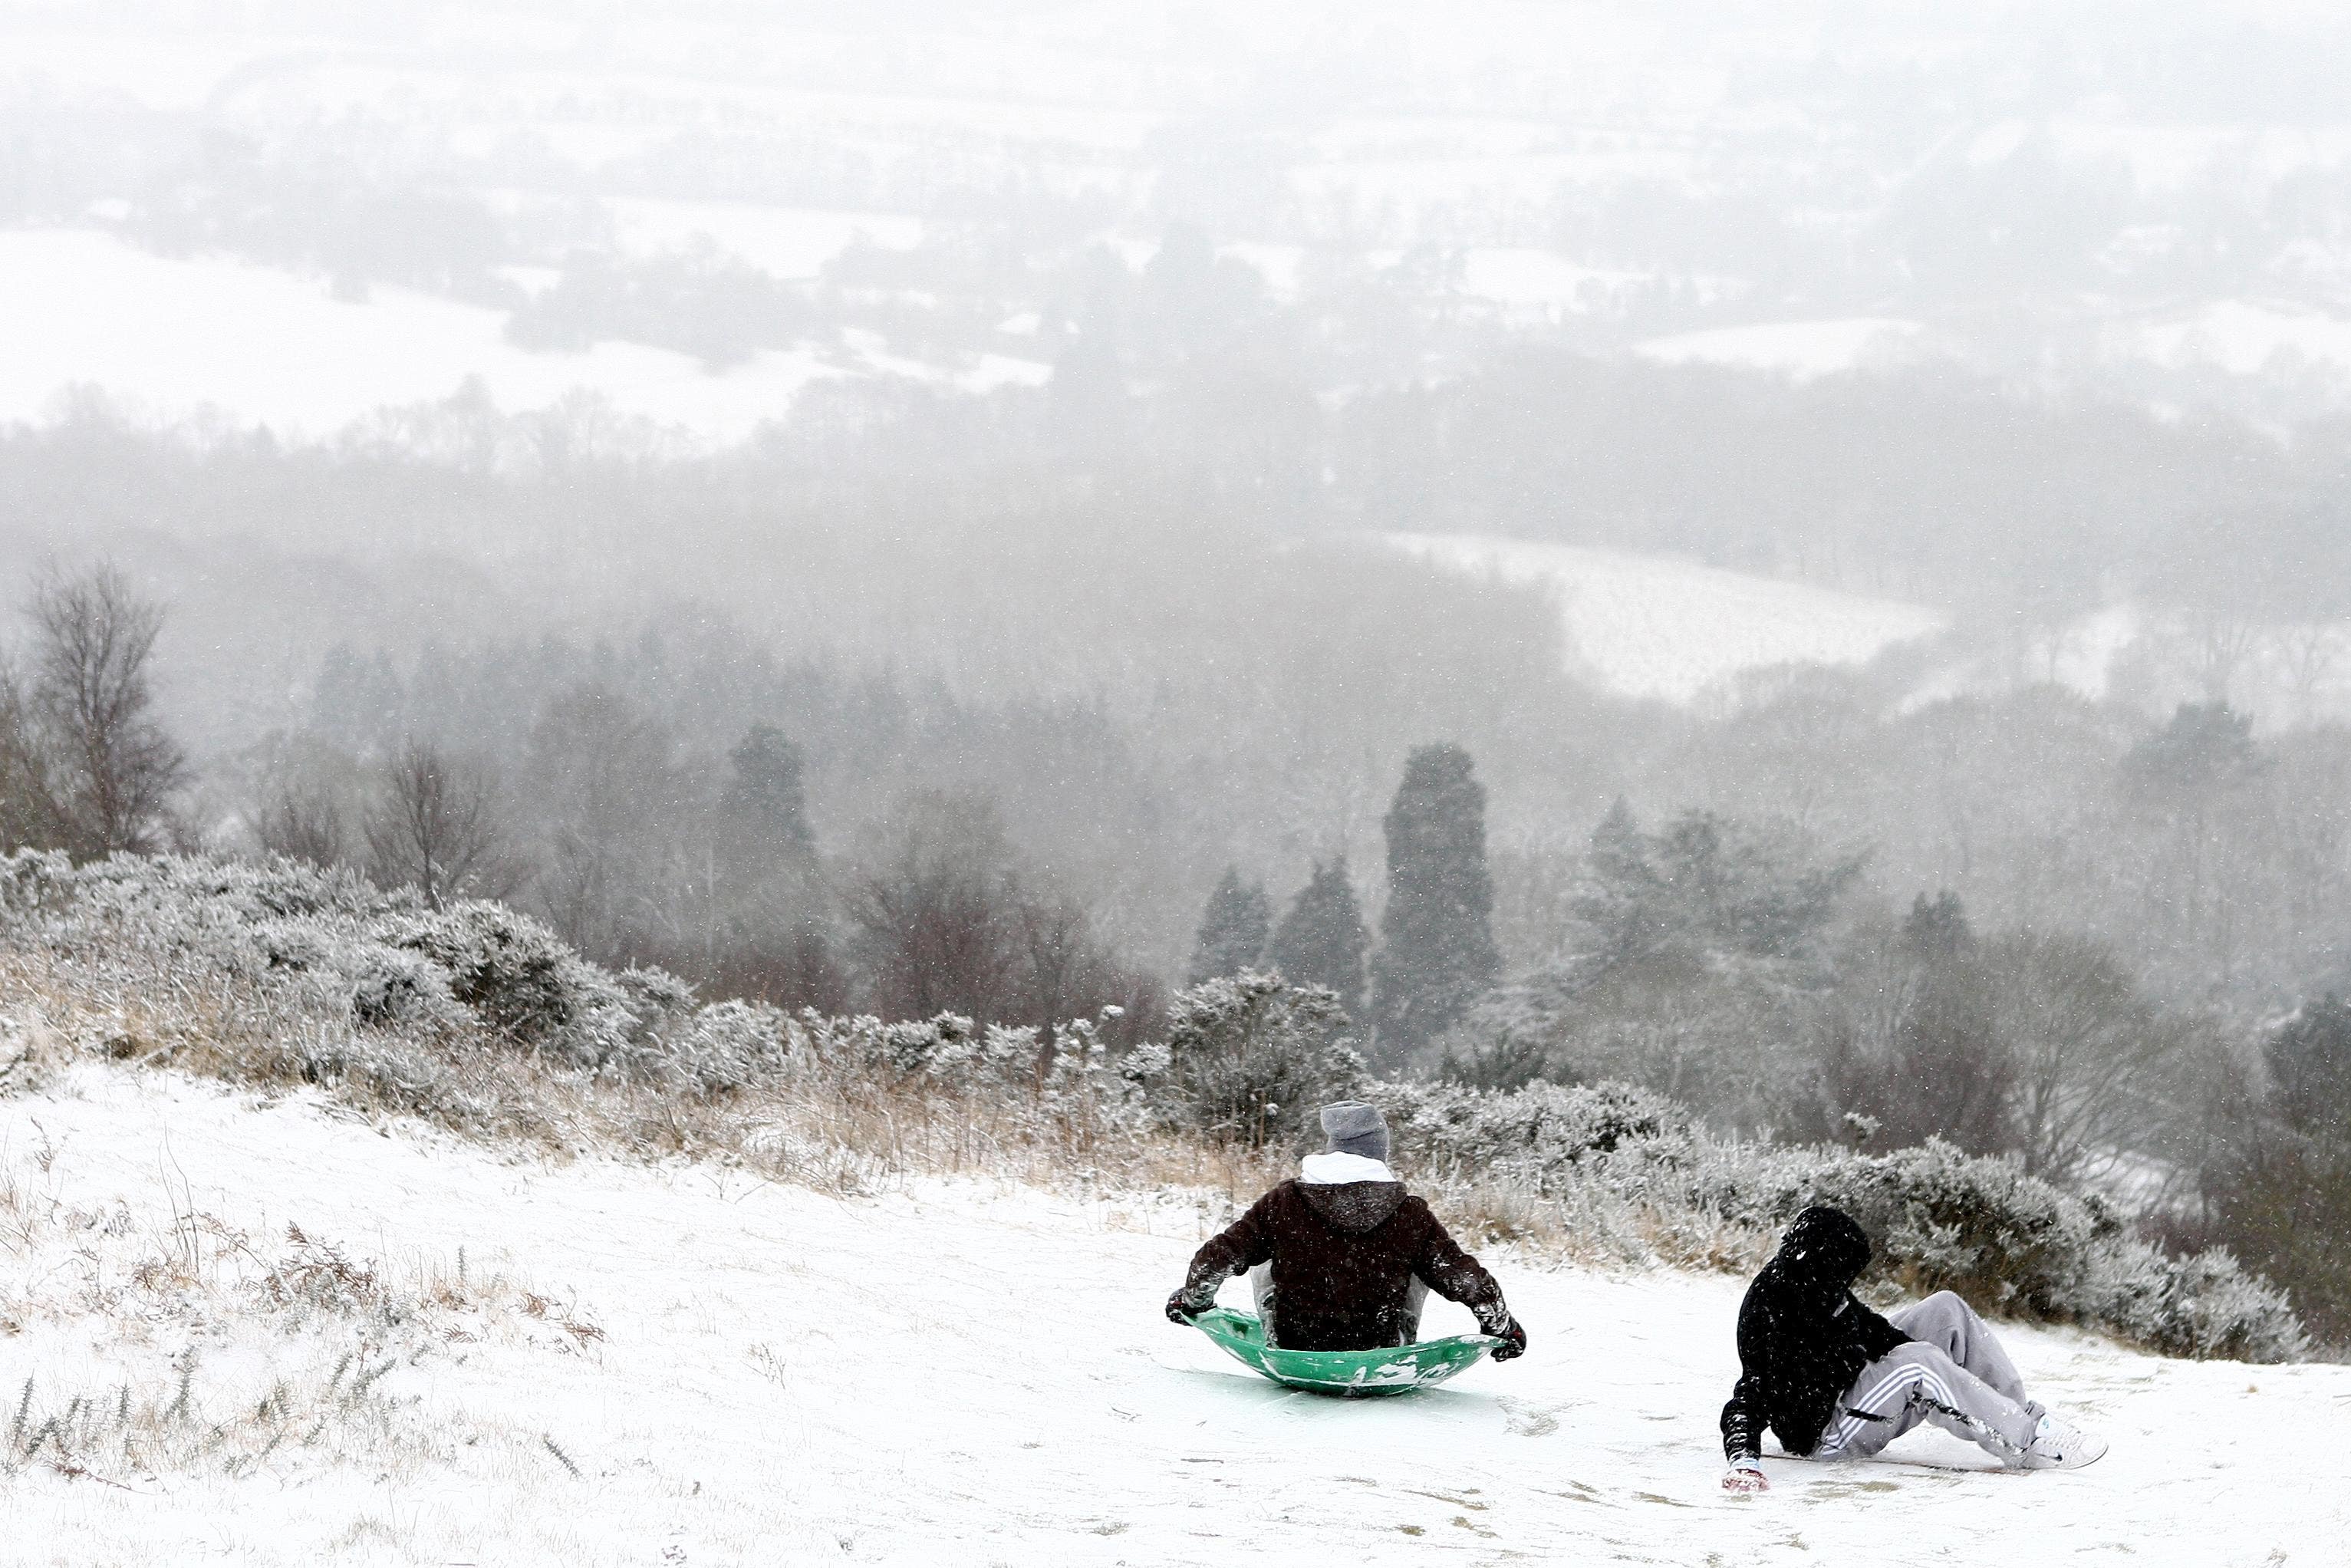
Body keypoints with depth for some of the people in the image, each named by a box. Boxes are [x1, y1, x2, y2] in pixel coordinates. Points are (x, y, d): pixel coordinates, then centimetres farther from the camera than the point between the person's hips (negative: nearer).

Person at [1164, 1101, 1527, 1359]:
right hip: (1377, 1351, 0)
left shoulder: (1285, 1201, -6)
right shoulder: (1411, 1214, -7)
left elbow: (1223, 1255, 0)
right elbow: (1462, 1276, -1)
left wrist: (1191, 1298, 21)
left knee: (1262, 1263, 24)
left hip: (1295, 1349, 0)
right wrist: (1504, 1327, 18)